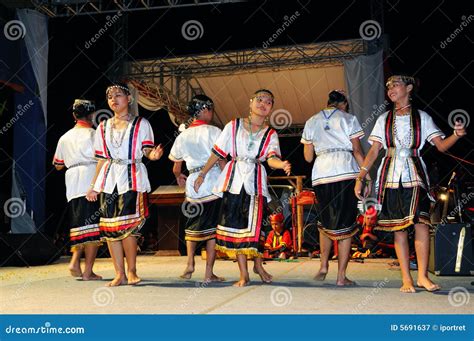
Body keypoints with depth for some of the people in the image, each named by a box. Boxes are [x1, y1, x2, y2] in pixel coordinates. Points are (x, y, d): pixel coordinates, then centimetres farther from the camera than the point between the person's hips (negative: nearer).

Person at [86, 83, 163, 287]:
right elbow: (102, 159, 18)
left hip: (131, 179, -4)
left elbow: (147, 150, 0)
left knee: (126, 226, -13)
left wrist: (153, 155, -24)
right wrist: (94, 185, 13)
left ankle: (131, 271, 3)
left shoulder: (141, 124, 8)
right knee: (109, 226, -2)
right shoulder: (103, 127, 18)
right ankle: (120, 274, 6)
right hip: (109, 178, 4)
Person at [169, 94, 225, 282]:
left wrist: (179, 177, 38)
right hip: (213, 181, -4)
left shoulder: (183, 136, 11)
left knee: (193, 224, 20)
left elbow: (176, 166, 18)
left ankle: (190, 264, 11)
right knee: (212, 227, 0)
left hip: (193, 182, 4)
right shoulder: (213, 131, -3)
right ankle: (209, 272, 2)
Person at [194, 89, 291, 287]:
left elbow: (271, 158, -10)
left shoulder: (270, 134, 7)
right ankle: (244, 274, 5)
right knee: (235, 224, -2)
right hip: (234, 179, 0)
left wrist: (282, 164, -33)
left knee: (254, 225, -5)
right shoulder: (234, 126, 6)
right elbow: (217, 152, 7)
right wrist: (202, 174, 5)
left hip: (256, 181, 0)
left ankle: (258, 265, 20)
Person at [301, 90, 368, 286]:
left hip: (320, 174, 3)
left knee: (325, 223, 19)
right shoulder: (348, 119, 8)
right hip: (346, 173, -3)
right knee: (345, 226, 0)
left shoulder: (311, 122, 17)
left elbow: (308, 157, 18)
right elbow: (357, 151, 1)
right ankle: (341, 276, 0)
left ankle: (323, 267, 11)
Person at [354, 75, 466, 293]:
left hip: (415, 176, -1)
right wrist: (360, 178, 0)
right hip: (391, 176, 1)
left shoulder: (422, 117, 9)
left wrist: (457, 135, -19)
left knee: (421, 223, -15)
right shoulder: (384, 120, 13)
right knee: (399, 229, -1)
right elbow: (373, 152, 8)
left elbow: (441, 145, 1)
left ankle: (422, 276, -7)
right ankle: (406, 278, 3)